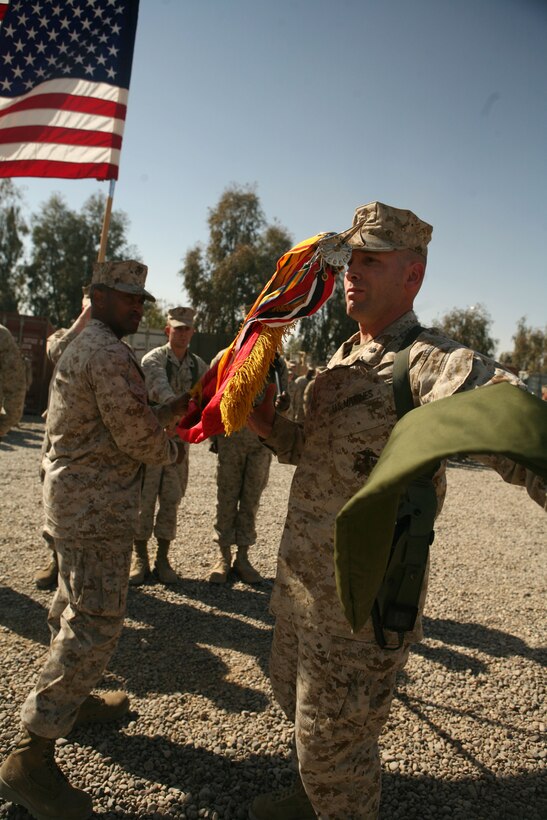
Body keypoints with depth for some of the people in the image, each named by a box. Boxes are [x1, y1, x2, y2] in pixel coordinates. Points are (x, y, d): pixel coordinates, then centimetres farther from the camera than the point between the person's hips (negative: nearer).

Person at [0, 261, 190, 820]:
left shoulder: (82, 347, 16)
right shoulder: (110, 353, -18)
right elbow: (137, 437, -20)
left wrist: (167, 412, 12)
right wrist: (171, 451, 0)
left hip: (72, 498, 11)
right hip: (97, 507, -11)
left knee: (75, 607, 21)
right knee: (97, 622, -6)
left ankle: (71, 701, 38)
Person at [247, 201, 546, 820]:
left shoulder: (433, 363, -21)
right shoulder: (341, 360, 8)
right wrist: (268, 426, -1)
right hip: (300, 582, 9)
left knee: (333, 748, 11)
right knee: (293, 697, 30)